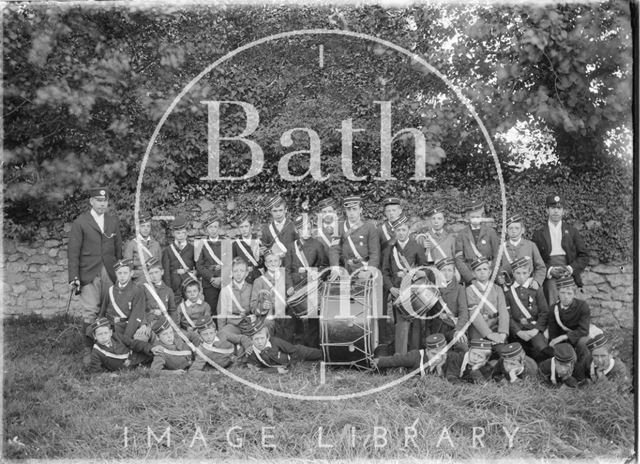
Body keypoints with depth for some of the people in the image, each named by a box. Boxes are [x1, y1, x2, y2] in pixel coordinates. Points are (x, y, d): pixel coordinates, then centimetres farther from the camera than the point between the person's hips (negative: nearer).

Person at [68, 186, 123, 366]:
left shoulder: (114, 221, 13)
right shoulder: (80, 223, 0)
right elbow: (73, 252, -2)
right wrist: (74, 277, -8)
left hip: (110, 274, 3)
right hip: (89, 276, -3)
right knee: (90, 314, -6)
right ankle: (89, 351, 4)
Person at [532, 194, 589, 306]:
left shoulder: (572, 231, 14)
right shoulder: (539, 234, 11)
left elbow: (584, 256, 10)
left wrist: (571, 268, -6)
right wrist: (549, 270, -9)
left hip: (568, 275, 1)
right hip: (549, 275, -1)